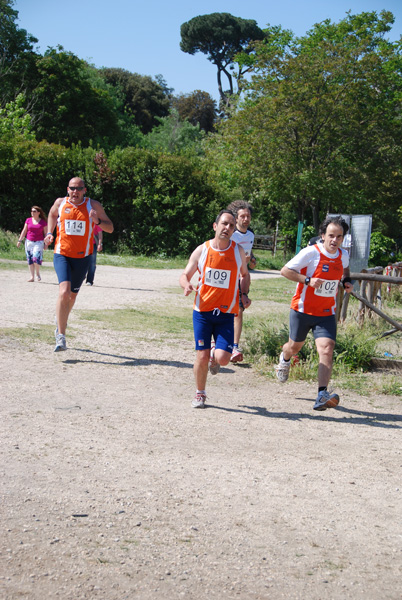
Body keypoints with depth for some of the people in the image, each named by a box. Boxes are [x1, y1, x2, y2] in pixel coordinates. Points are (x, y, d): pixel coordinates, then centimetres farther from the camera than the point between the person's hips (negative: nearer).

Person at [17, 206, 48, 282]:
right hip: (29, 241, 3)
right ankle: (32, 276, 9)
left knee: (36, 258, -19)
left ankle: (37, 273, 6)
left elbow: (46, 233, 4)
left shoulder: (43, 222, 0)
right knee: (30, 259, 3)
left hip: (39, 242, -3)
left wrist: (46, 243, -1)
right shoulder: (28, 220, 7)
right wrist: (20, 240, 5)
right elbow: (24, 231, 10)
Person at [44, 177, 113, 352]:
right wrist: (50, 233, 10)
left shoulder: (94, 205, -2)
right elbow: (52, 214, 25)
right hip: (62, 254, -1)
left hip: (82, 258, 1)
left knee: (72, 296, 14)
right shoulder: (60, 203, 2)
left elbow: (110, 228, 0)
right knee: (64, 291, -22)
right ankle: (61, 337, -20)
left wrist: (97, 221, -20)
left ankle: (60, 322, 45)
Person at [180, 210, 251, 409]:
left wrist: (244, 294, 2)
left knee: (222, 359, -13)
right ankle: (200, 394, 20)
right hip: (202, 310, 0)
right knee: (202, 356, -4)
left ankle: (215, 356, 26)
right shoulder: (201, 250, -1)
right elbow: (185, 275, 6)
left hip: (226, 313, 1)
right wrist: (187, 285, -17)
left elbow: (244, 274, 19)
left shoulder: (238, 251, 2)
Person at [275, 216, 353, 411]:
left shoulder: (343, 255, 1)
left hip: (326, 314, 2)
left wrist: (347, 281, 5)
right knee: (295, 346, 16)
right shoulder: (310, 253, -16)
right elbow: (285, 270, -13)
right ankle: (284, 359, 55)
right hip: (303, 310, -2)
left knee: (327, 350, -17)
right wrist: (308, 280, -24)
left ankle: (322, 395, -23)